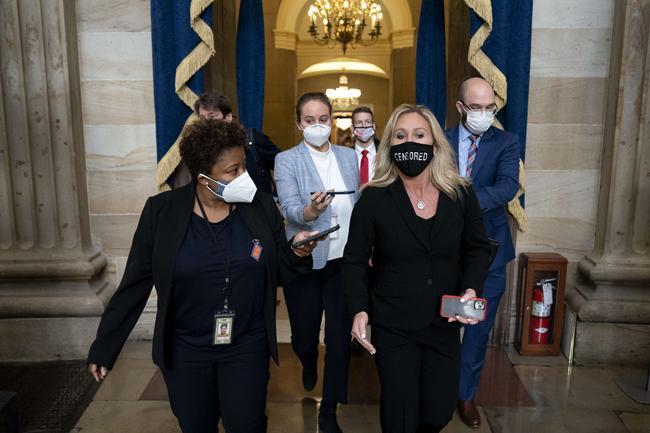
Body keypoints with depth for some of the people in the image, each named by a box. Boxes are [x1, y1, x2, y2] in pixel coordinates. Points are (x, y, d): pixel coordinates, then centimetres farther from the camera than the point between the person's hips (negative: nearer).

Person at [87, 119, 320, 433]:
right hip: (184, 350, 0)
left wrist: (297, 253, -20)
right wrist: (104, 346, -2)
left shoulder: (262, 207, -7)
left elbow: (280, 274, 1)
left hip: (247, 347, 1)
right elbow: (135, 284, -4)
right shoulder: (162, 211, -11)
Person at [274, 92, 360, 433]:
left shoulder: (349, 156, 6)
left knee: (340, 337, 4)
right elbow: (290, 210, -17)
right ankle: (309, 365, 50)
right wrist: (310, 211, -38)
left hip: (344, 261, 2)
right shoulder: (286, 160, -5)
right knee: (304, 334, 12)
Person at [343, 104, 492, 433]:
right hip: (392, 327, -2)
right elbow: (355, 261, -4)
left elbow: (477, 248, 7)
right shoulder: (373, 199, -11)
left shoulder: (461, 195, -4)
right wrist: (358, 309, -17)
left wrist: (471, 289, -9)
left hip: (444, 323, 3)